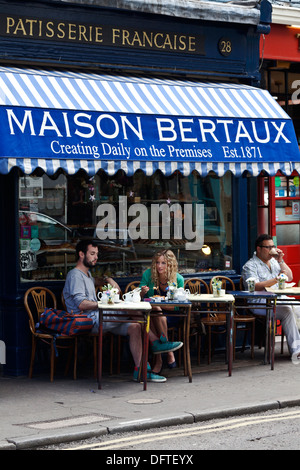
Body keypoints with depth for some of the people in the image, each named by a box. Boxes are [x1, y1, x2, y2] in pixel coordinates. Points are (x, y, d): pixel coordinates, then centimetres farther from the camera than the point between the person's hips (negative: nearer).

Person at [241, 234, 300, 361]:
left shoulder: (274, 262, 22)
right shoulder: (250, 266, -2)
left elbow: (289, 277, 17)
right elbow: (255, 287, -18)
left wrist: (280, 261, 5)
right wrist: (276, 280, -25)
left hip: (280, 300, 7)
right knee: (287, 310, -31)